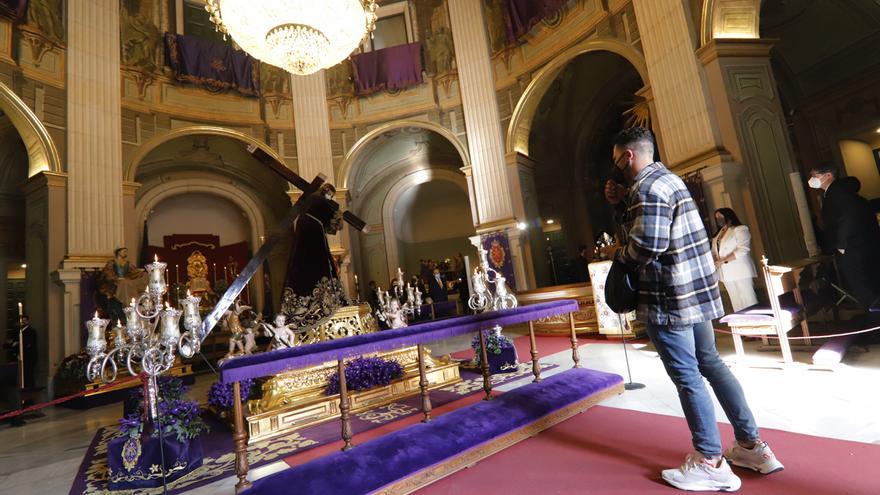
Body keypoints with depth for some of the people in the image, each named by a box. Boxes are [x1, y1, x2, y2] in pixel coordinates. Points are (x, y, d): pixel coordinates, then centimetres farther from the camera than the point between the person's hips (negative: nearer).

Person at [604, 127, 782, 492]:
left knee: (686, 376, 1)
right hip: (695, 288, 10)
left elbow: (647, 247, -25)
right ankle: (752, 445, 29)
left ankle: (711, 463, 14)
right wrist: (623, 201, 10)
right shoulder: (665, 177, 15)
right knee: (710, 363, 18)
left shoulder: (645, 188, -17)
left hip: (669, 297, -10)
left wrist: (616, 253, -7)